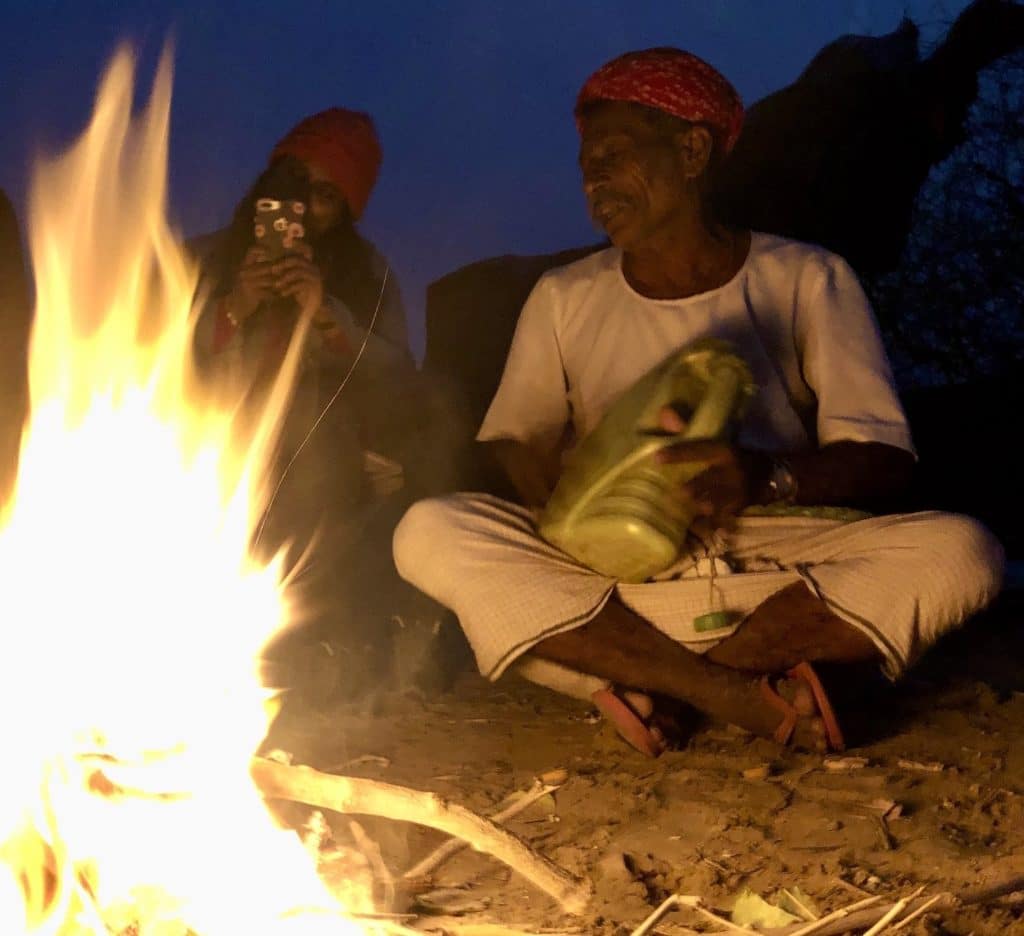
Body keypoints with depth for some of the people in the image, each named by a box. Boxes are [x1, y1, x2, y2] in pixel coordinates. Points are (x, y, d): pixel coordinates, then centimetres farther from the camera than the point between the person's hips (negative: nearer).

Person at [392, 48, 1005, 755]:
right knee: (429, 534, -24)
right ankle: (732, 693, -27)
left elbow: (884, 460, -4)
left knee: (960, 551, -28)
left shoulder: (808, 282, 6)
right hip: (605, 581, 1)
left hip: (779, 578, -1)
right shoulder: (565, 299, 13)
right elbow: (511, 446, 4)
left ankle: (650, 683, -23)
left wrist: (767, 479, -25)